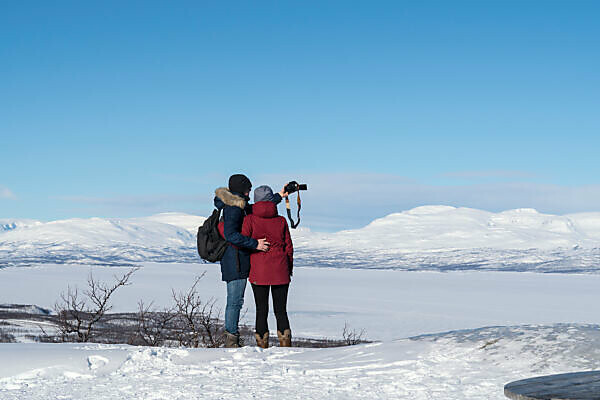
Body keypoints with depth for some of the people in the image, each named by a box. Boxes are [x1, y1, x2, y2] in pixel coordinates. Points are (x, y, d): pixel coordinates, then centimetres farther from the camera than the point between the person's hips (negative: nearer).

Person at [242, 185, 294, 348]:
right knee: (281, 310, 8)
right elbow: (288, 247, 8)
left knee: (261, 310, 6)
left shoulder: (250, 220, -5)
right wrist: (289, 269, 17)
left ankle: (262, 345, 5)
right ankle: (285, 343, 1)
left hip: (259, 272, -2)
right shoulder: (281, 221, 3)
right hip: (280, 271, 2)